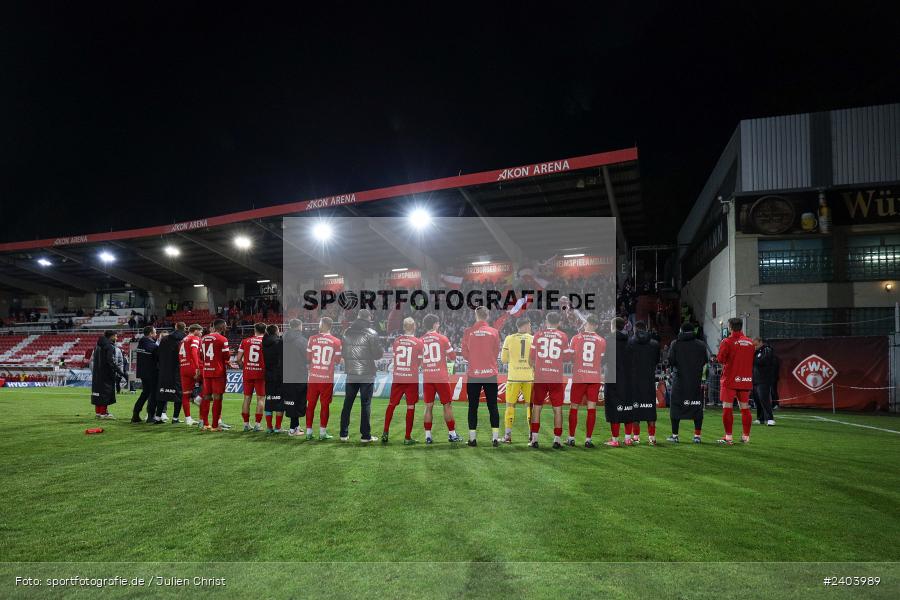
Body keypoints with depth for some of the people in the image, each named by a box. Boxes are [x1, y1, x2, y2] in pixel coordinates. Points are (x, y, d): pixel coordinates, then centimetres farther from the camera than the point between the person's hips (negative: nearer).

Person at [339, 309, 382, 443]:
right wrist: (382, 351, 11)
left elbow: (342, 353, 11)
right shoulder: (371, 333, -9)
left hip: (351, 375, 4)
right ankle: (365, 435, 4)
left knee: (347, 404, 12)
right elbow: (378, 354, -9)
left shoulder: (347, 332, 6)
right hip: (367, 375, -4)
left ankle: (344, 434, 16)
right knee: (365, 404, 2)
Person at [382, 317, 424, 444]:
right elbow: (420, 363, -1)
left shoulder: (396, 340, -1)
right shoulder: (418, 342, -7)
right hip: (412, 379, -2)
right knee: (410, 407, 6)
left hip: (397, 378, 3)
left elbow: (393, 359, 7)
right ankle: (407, 438, 9)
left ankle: (385, 433, 17)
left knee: (391, 405, 15)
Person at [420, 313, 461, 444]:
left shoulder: (421, 341, 3)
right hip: (441, 377, -3)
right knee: (447, 405, 6)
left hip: (427, 378, 3)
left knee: (429, 407, 7)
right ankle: (452, 434, 11)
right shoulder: (442, 338, -5)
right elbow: (452, 357, 2)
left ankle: (428, 436, 7)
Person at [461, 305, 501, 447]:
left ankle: (472, 438, 10)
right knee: (493, 406, 8)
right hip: (491, 375, 0)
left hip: (473, 375, 0)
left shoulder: (468, 332, -4)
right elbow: (496, 353, 6)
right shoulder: (494, 332, -3)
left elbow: (465, 354, 2)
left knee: (473, 407, 8)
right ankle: (495, 438, 9)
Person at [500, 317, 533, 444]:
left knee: (510, 405, 7)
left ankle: (508, 435, 7)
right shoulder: (533, 339, 0)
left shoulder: (509, 339, -1)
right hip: (529, 376, 1)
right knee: (530, 405, 11)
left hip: (514, 376, 0)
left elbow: (504, 359, 4)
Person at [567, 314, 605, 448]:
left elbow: (570, 357, 3)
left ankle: (571, 438, 11)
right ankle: (588, 439, 5)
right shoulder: (602, 341, 1)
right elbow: (602, 361, 7)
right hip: (595, 378, 1)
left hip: (578, 377, -1)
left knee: (574, 407, 8)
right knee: (592, 408, 5)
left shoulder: (576, 338, -2)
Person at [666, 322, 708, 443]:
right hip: (697, 381, 1)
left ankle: (674, 435, 8)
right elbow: (705, 362, 0)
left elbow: (671, 361, -7)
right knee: (697, 407, 7)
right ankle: (697, 436, 7)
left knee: (676, 407, 6)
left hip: (679, 380, -1)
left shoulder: (675, 344, -3)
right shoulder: (701, 345, 2)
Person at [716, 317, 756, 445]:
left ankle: (728, 438, -3)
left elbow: (720, 359, -10)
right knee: (745, 408, 10)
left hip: (730, 380, -5)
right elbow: (752, 359, 15)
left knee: (727, 408, -2)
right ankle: (746, 436, 16)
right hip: (746, 380, 5)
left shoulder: (727, 342, -10)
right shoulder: (750, 342, 6)